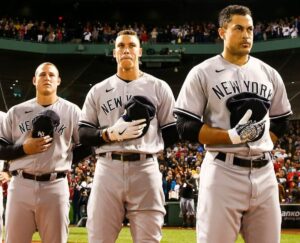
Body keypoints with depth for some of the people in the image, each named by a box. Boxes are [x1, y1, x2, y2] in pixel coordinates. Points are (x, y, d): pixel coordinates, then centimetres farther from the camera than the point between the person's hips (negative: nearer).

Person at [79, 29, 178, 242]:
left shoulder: (159, 87, 10)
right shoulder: (98, 90, 13)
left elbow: (172, 133, 11)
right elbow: (83, 134, 8)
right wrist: (110, 134, -8)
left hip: (145, 170, -1)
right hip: (108, 169, 1)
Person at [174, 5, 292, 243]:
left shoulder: (270, 74, 12)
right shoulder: (202, 73, -1)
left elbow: (280, 122, 22)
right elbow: (186, 127, -5)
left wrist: (261, 145, 4)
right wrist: (232, 136, -16)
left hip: (264, 173, 4)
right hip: (223, 173, -4)